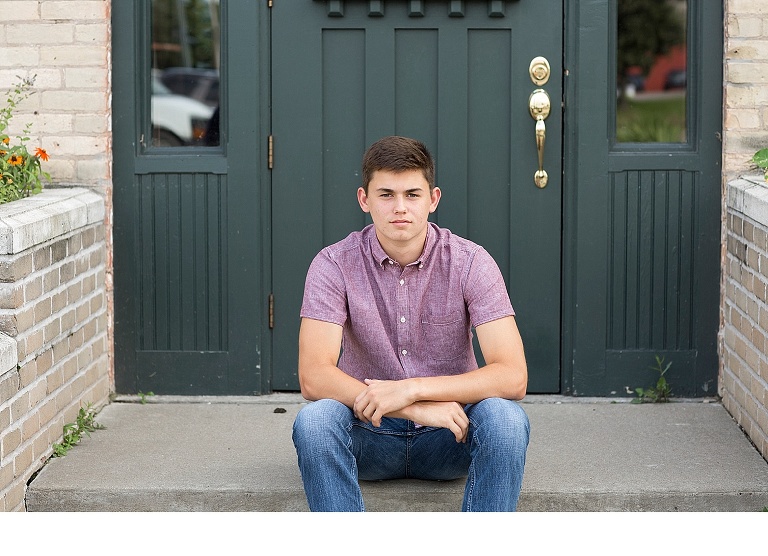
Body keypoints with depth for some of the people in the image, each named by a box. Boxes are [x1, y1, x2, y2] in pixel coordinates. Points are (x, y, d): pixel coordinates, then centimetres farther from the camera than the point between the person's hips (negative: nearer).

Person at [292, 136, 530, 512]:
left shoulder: (470, 262, -11)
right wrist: (418, 410, -30)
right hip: (370, 435, 0)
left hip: (447, 438, 0)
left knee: (504, 417, -31)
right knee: (314, 420, -32)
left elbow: (513, 376, -20)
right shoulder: (335, 265, -10)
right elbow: (313, 377, -21)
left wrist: (412, 389, -31)